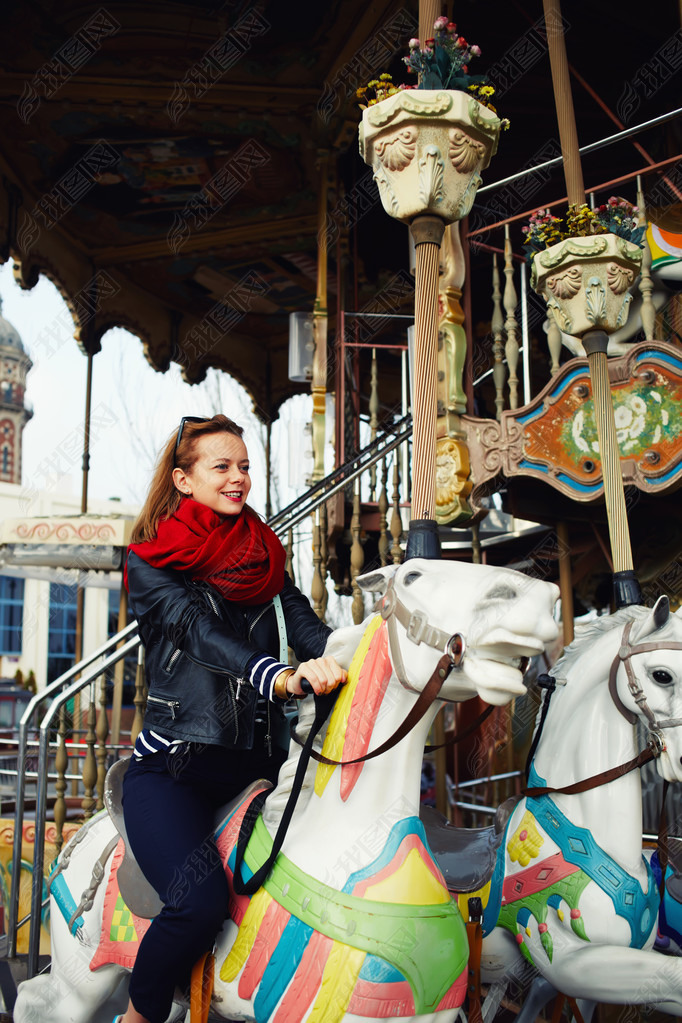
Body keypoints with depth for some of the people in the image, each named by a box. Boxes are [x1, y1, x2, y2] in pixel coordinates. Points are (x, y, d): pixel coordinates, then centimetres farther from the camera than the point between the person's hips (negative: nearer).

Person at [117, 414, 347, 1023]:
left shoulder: (265, 559, 16)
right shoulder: (149, 566, 1)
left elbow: (306, 625, 0)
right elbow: (202, 633, -17)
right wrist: (283, 675, -37)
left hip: (258, 767, 5)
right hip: (173, 770, -5)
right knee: (200, 898, -28)